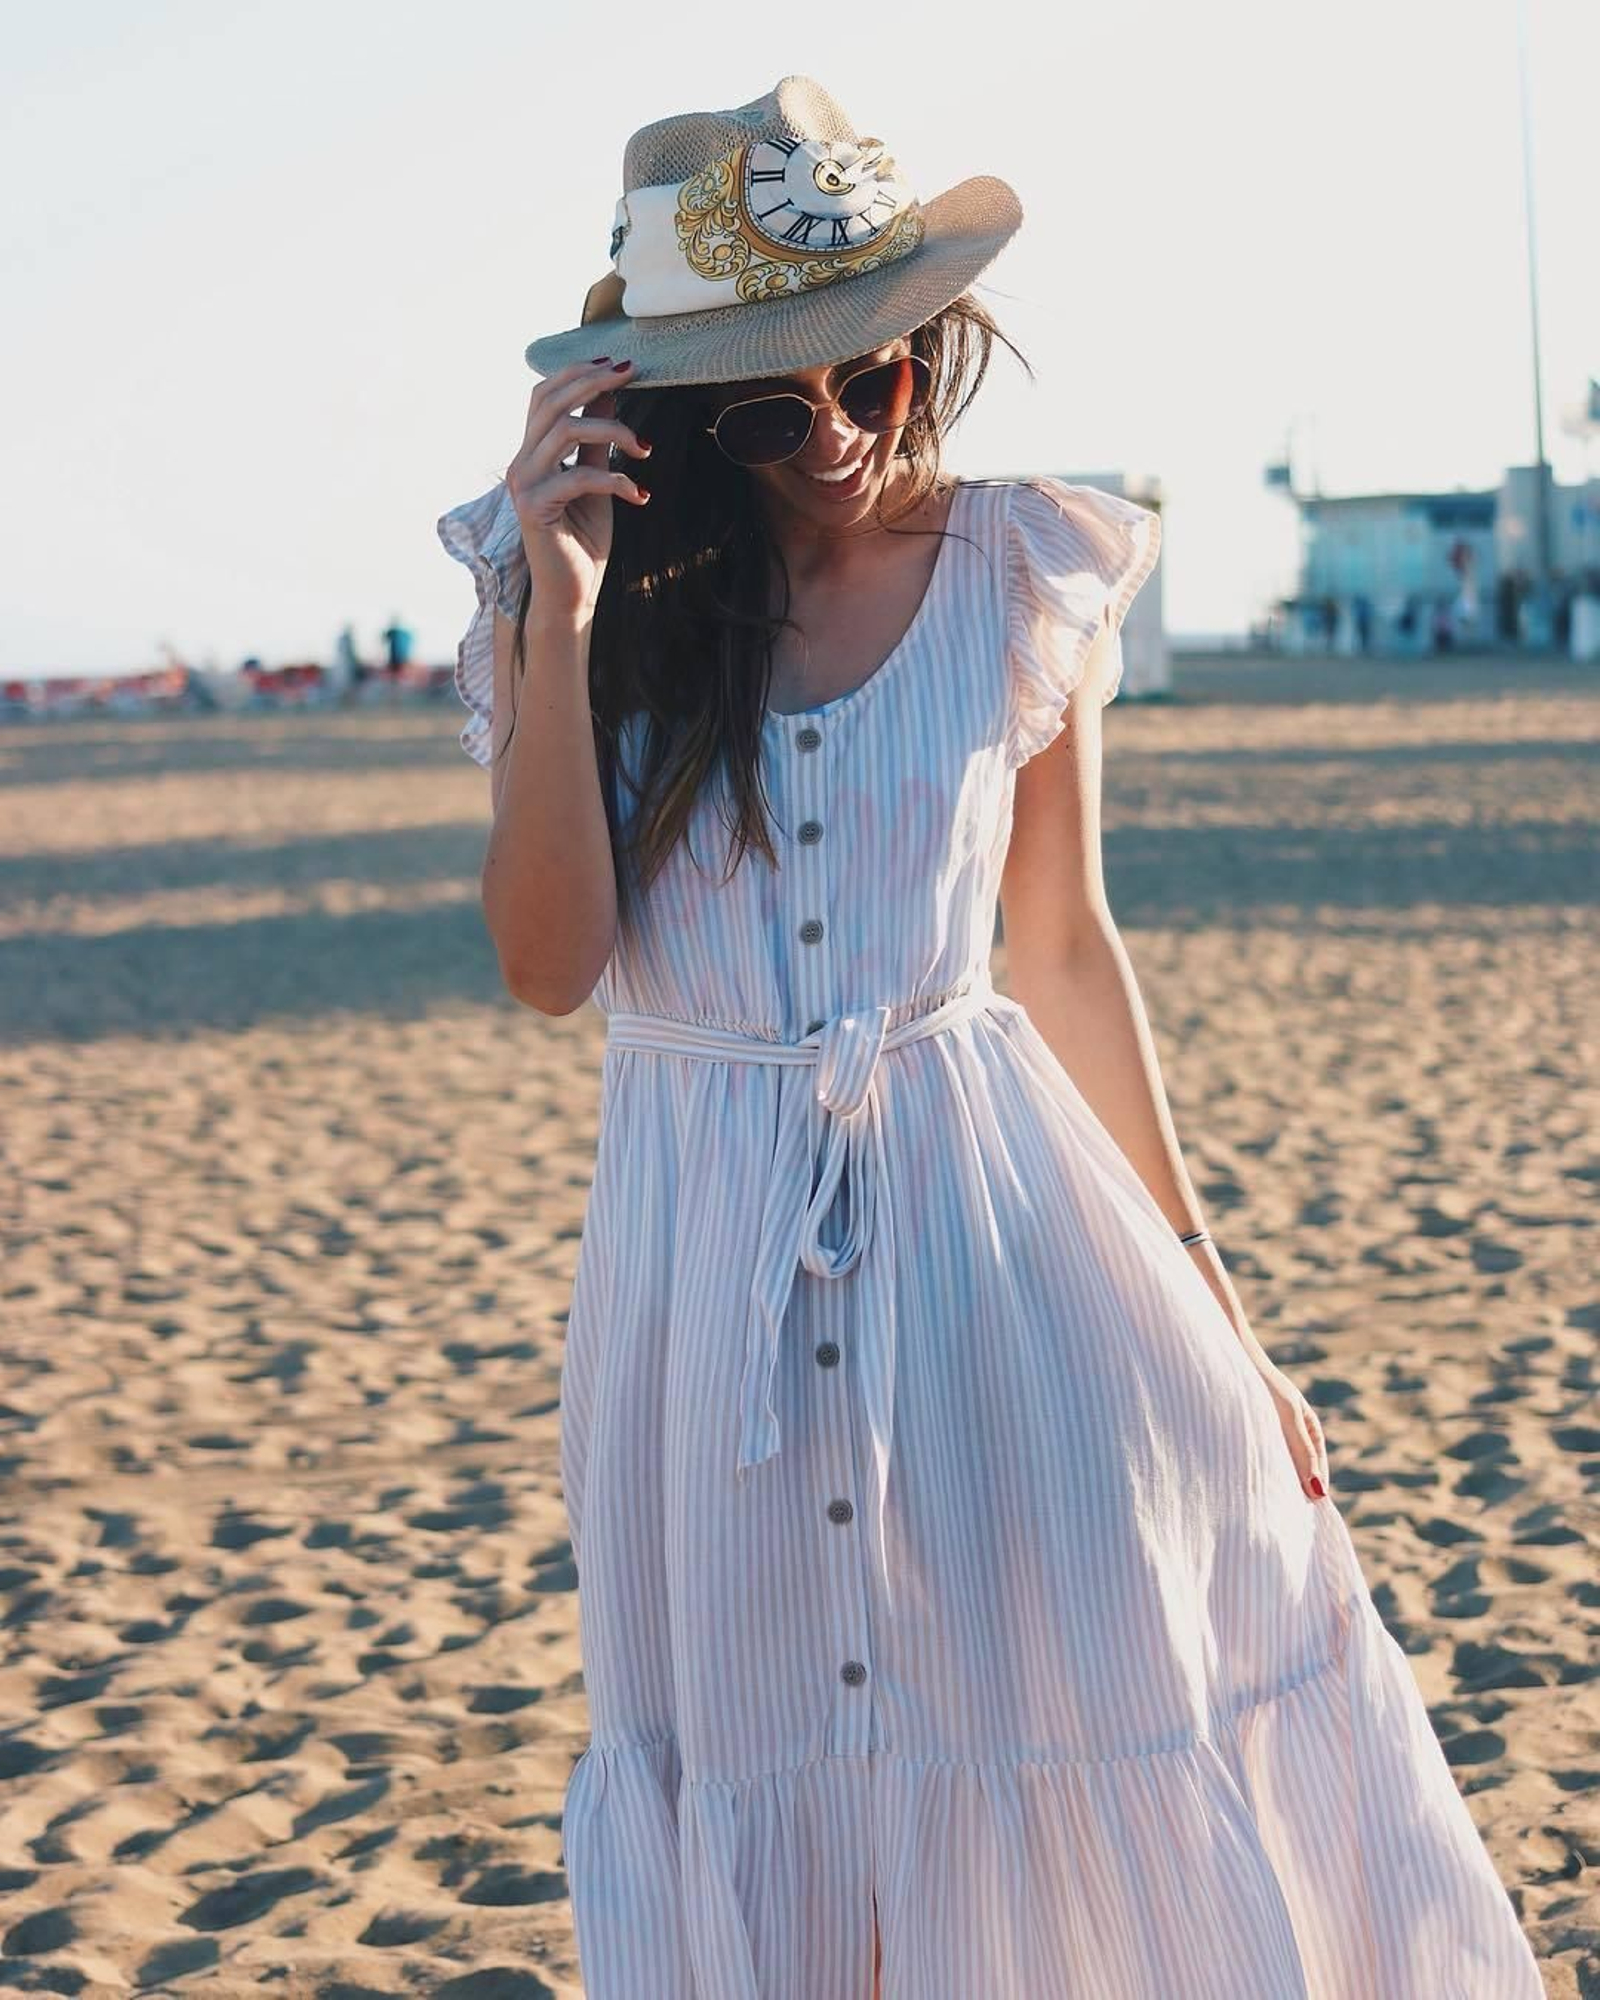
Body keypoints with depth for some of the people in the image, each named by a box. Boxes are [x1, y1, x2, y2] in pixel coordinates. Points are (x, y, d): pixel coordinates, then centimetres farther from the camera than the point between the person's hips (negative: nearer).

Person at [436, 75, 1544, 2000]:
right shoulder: (601, 593, -2)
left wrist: (1207, 1298, 8)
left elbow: (1069, 947, 7)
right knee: (760, 1811, 11)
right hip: (708, 1258, 0)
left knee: (1090, 1716, 2)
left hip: (989, 1209, 0)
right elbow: (551, 963, -11)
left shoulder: (1022, 580, -1)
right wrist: (563, 611, -19)